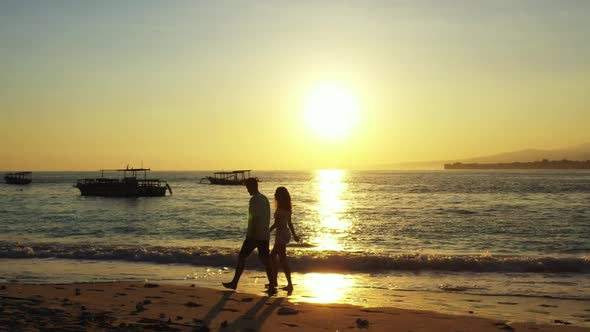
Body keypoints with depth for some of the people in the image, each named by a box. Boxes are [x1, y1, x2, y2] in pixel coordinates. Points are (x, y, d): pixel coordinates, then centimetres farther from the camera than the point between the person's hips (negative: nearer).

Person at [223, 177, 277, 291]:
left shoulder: (254, 199, -13)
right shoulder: (265, 199, 15)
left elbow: (254, 218, -19)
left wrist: (251, 235, -19)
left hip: (254, 235, -8)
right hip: (265, 235, 8)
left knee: (241, 257, 1)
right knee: (265, 259, 6)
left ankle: (234, 282, 6)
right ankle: (272, 283, 1)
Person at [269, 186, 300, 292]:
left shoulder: (280, 208, -17)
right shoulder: (287, 208, 10)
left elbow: (276, 223, -18)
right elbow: (289, 223, 17)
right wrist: (294, 235, 24)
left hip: (281, 234, -9)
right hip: (286, 233, 9)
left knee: (283, 259, -5)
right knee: (273, 256, 19)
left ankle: (290, 284, -5)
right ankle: (274, 281, 25)